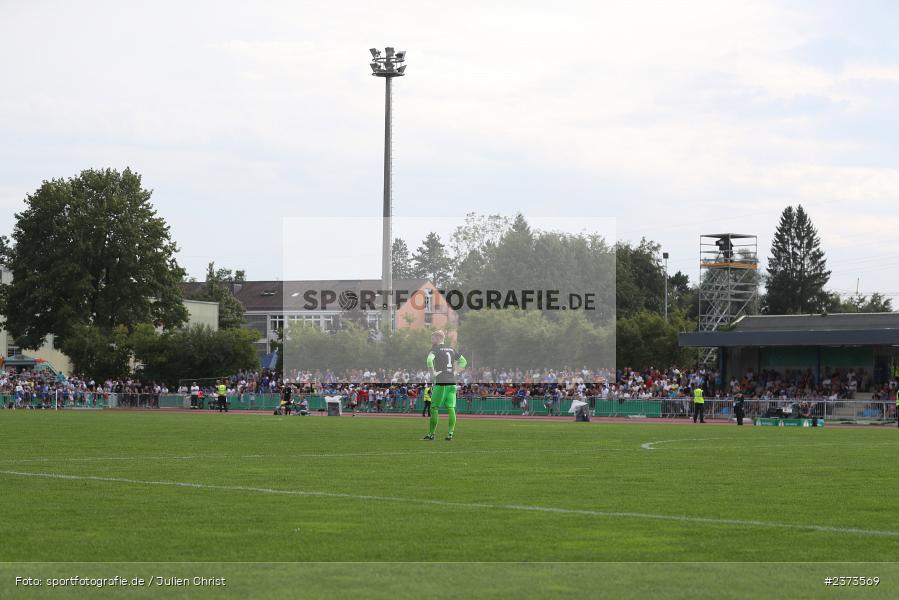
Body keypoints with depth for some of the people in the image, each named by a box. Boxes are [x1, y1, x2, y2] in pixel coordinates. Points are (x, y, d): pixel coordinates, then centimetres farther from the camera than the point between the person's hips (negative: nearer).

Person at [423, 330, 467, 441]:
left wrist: (433, 373, -13)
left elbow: (429, 360, -23)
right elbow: (463, 361, 25)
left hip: (440, 382, -6)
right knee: (451, 408, 1)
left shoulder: (435, 349, -3)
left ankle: (431, 433, 4)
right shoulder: (451, 349, 17)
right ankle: (450, 433, -8)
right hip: (452, 382, 6)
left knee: (434, 408, 2)